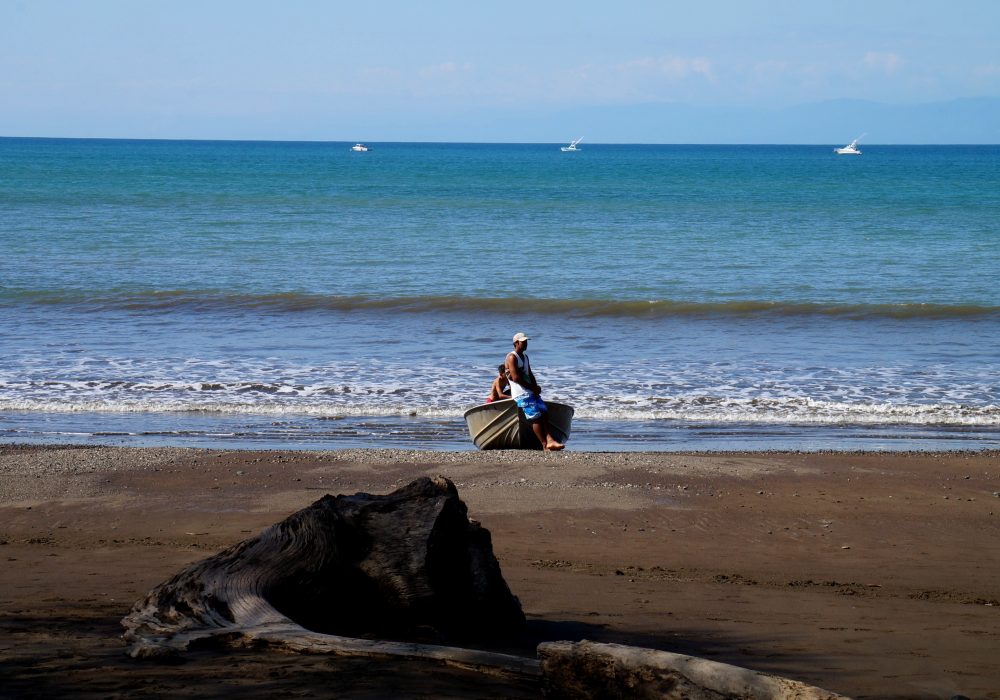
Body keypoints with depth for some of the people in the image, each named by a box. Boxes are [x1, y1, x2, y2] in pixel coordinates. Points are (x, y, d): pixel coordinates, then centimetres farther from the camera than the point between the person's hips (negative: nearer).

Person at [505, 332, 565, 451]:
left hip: (531, 391, 9)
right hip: (521, 394, -9)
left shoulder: (525, 356, 21)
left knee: (544, 412, -8)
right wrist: (532, 387, -11)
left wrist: (536, 387, 3)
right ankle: (545, 445, -15)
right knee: (535, 417, -15)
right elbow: (515, 378, -15)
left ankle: (549, 440, -20)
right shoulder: (512, 357, -7)